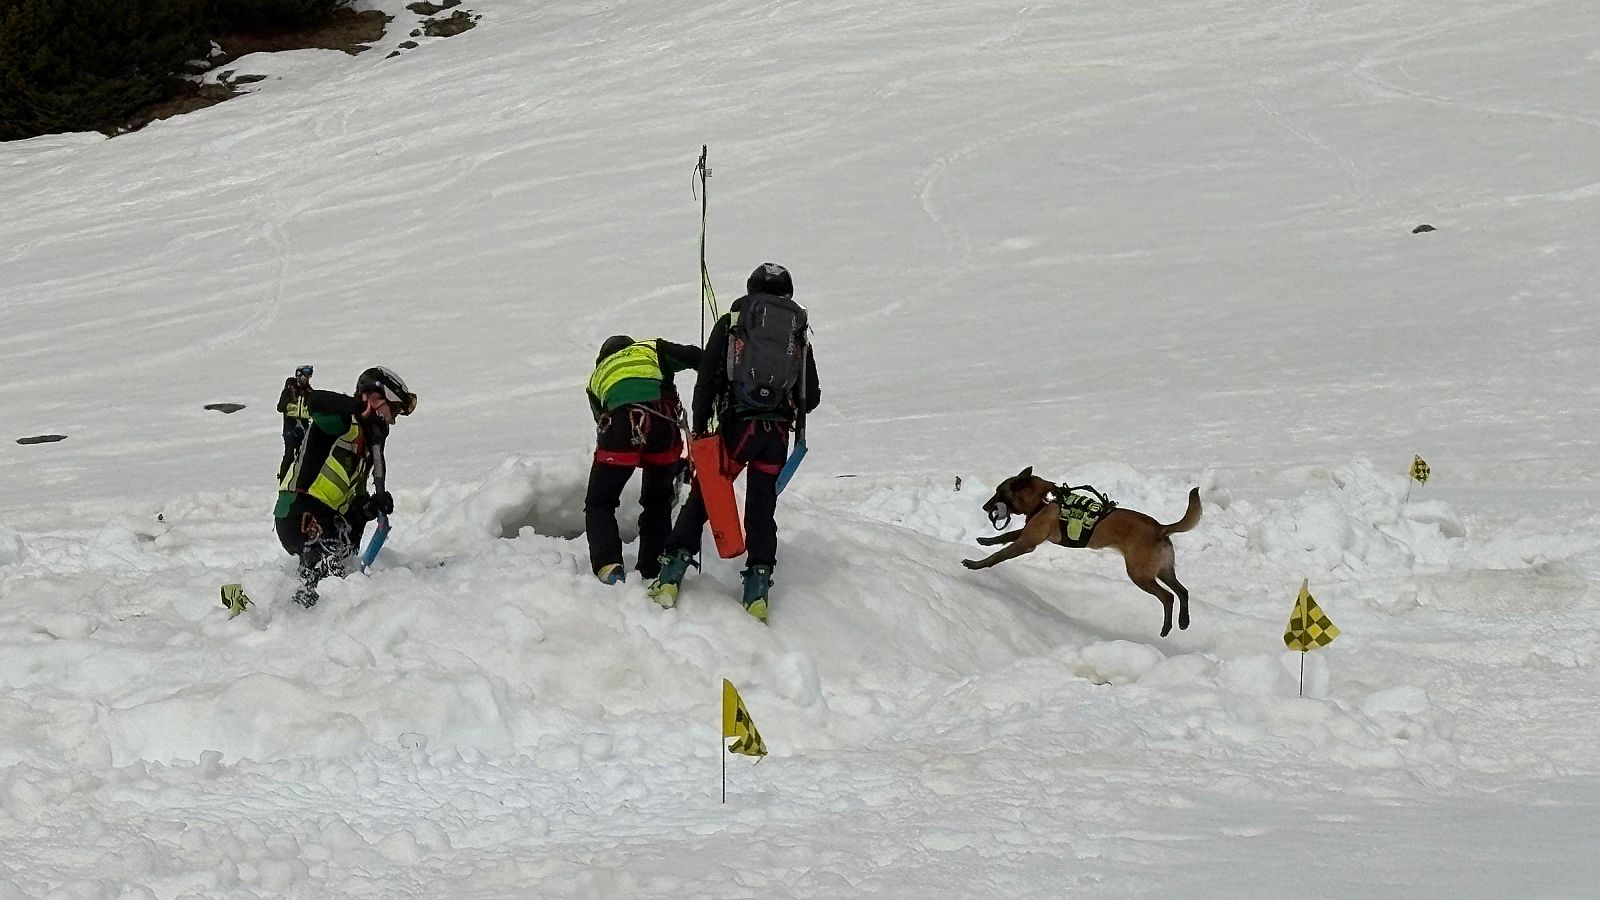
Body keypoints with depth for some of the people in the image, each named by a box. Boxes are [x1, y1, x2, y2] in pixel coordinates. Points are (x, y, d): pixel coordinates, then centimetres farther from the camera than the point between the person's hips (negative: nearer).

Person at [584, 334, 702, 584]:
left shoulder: (597, 376, 35)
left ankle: (608, 566, -6)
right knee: (657, 504, 22)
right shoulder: (653, 349, 31)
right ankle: (652, 571, 17)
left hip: (621, 424, 0)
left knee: (599, 505, 15)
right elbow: (695, 357, 13)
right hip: (663, 420, 0)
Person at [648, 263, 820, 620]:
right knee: (762, 508, 10)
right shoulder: (799, 334, 10)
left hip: (735, 427, -2)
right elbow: (811, 396, 11)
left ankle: (673, 570, -6)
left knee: (702, 497, 4)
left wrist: (699, 427, 2)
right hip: (777, 435, 2)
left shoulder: (731, 323, 4)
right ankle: (758, 585, 2)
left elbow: (706, 377, -2)